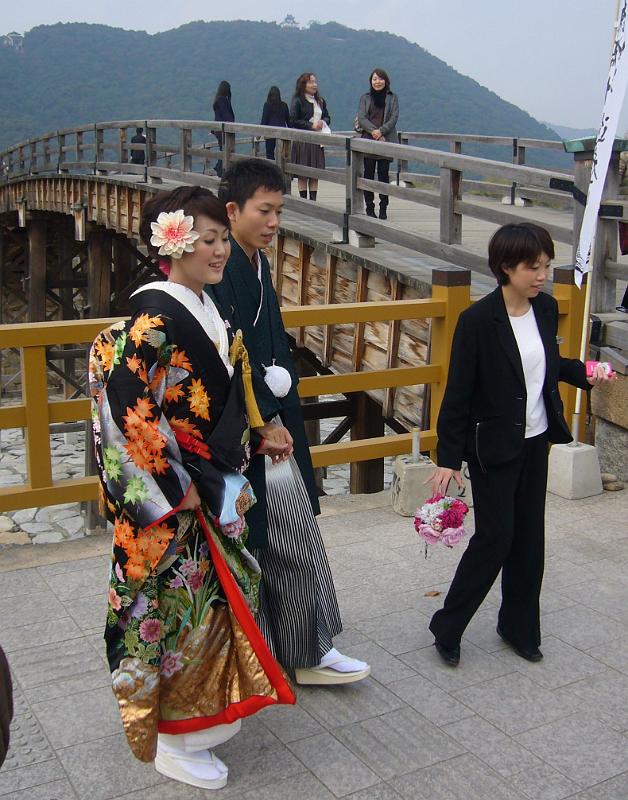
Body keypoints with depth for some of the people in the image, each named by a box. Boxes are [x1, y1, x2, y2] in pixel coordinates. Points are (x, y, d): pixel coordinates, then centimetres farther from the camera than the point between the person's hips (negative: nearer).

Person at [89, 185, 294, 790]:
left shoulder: (205, 309, 8)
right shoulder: (155, 314, -20)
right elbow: (126, 406, -25)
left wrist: (253, 438, 18)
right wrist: (173, 487, -21)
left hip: (209, 489, 9)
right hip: (167, 499, -9)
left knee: (213, 595, 20)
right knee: (176, 605, 4)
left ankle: (207, 709, 40)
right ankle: (172, 741, 23)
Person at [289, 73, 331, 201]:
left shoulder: (320, 101, 13)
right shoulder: (297, 101, -5)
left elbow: (327, 117, 21)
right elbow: (293, 121, -11)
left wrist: (323, 122, -3)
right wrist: (311, 125, -16)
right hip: (302, 141, -5)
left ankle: (313, 200, 10)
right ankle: (303, 200, 3)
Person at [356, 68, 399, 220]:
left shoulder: (392, 98, 9)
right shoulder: (365, 97, 10)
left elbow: (394, 118, 0)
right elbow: (361, 118, 0)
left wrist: (381, 131, -15)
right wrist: (373, 131, -15)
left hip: (386, 141, -1)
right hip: (368, 140, 1)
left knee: (384, 173, -2)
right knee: (368, 173, -1)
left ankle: (383, 209, 0)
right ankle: (369, 207, 3)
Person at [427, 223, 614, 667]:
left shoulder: (546, 308, 1)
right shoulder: (478, 320, -18)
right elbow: (458, 392, -15)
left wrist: (582, 372, -2)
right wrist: (448, 458, -14)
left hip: (536, 443, 6)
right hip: (494, 448, -6)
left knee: (529, 537, 13)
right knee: (495, 537, -1)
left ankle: (519, 626, 30)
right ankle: (448, 627, 18)